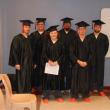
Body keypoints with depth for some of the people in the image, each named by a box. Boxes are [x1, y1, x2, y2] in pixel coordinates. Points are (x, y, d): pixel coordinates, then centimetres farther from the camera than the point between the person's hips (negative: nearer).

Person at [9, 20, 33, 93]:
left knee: (28, 82, 11)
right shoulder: (17, 38, -9)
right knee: (21, 82, 0)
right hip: (21, 64, -6)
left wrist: (33, 62, 12)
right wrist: (16, 63, -17)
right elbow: (14, 51, -12)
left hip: (29, 64, 6)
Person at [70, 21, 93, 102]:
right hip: (76, 64, -2)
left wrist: (86, 62, -11)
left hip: (86, 64, 2)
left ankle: (85, 96, 19)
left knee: (85, 80, 7)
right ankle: (74, 96, 12)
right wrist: (78, 61, -15)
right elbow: (71, 53, -5)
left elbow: (91, 53, 2)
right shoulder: (74, 41, -2)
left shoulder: (88, 41, 3)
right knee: (75, 79, 3)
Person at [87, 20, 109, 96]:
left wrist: (102, 55, 5)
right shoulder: (88, 37, 0)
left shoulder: (104, 37, 1)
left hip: (100, 59, 1)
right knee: (91, 74, 3)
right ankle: (91, 88, 12)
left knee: (100, 74, 5)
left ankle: (100, 89, 14)